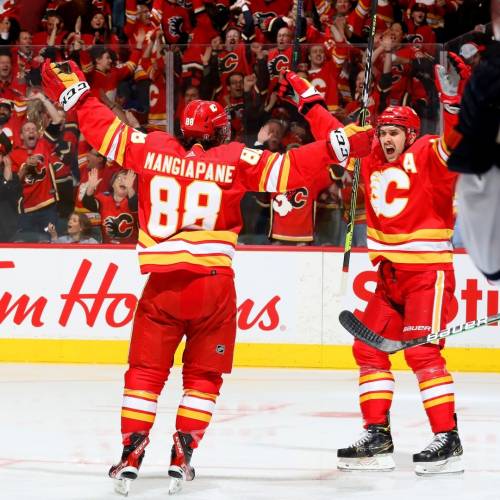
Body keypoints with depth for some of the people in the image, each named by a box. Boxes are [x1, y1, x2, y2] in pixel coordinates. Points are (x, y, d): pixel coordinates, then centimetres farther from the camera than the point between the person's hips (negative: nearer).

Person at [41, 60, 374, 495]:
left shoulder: (152, 150, 4)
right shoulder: (234, 159, -1)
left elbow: (106, 132, 11)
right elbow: (287, 169, -6)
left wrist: (74, 93, 24)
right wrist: (337, 145, -3)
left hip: (162, 283, 1)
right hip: (214, 285, -1)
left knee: (145, 371, 11)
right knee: (203, 375, 12)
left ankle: (131, 455, 5)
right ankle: (181, 459, 6)